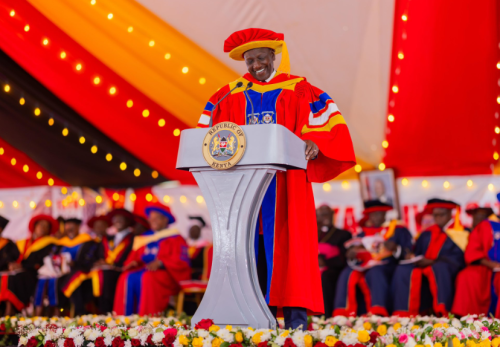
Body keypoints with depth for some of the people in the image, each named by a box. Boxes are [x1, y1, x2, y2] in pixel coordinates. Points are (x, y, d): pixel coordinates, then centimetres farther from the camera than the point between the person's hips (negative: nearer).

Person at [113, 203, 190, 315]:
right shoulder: (144, 238, 21)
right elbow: (134, 256, 19)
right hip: (145, 269, 5)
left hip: (167, 274, -5)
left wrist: (160, 263, -21)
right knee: (126, 277, -25)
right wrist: (133, 263, -6)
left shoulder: (175, 238, 4)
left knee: (147, 277, -36)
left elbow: (181, 261, -6)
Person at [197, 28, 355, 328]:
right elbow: (209, 128, 12)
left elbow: (330, 120, -4)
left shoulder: (298, 90, 6)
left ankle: (295, 308, -9)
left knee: (287, 239, -8)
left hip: (286, 179, -3)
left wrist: (314, 142, -23)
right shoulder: (232, 94, 14)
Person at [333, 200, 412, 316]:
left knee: (375, 273, -38)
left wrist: (396, 249, -15)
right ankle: (342, 315, -38)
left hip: (386, 266, -4)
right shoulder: (364, 233, 25)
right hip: (364, 266, 4)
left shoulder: (398, 229, 16)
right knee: (347, 274, -27)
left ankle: (378, 314, -53)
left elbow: (408, 252, 5)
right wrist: (351, 256, -6)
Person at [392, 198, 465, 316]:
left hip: (447, 269, -5)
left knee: (438, 269, -40)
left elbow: (457, 257, -7)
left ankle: (442, 312, -48)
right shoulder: (427, 234, 23)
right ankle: (405, 314, -35)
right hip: (424, 266, 5)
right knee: (403, 271, -24)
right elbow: (417, 253, 19)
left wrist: (432, 262, -17)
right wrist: (415, 259, -7)